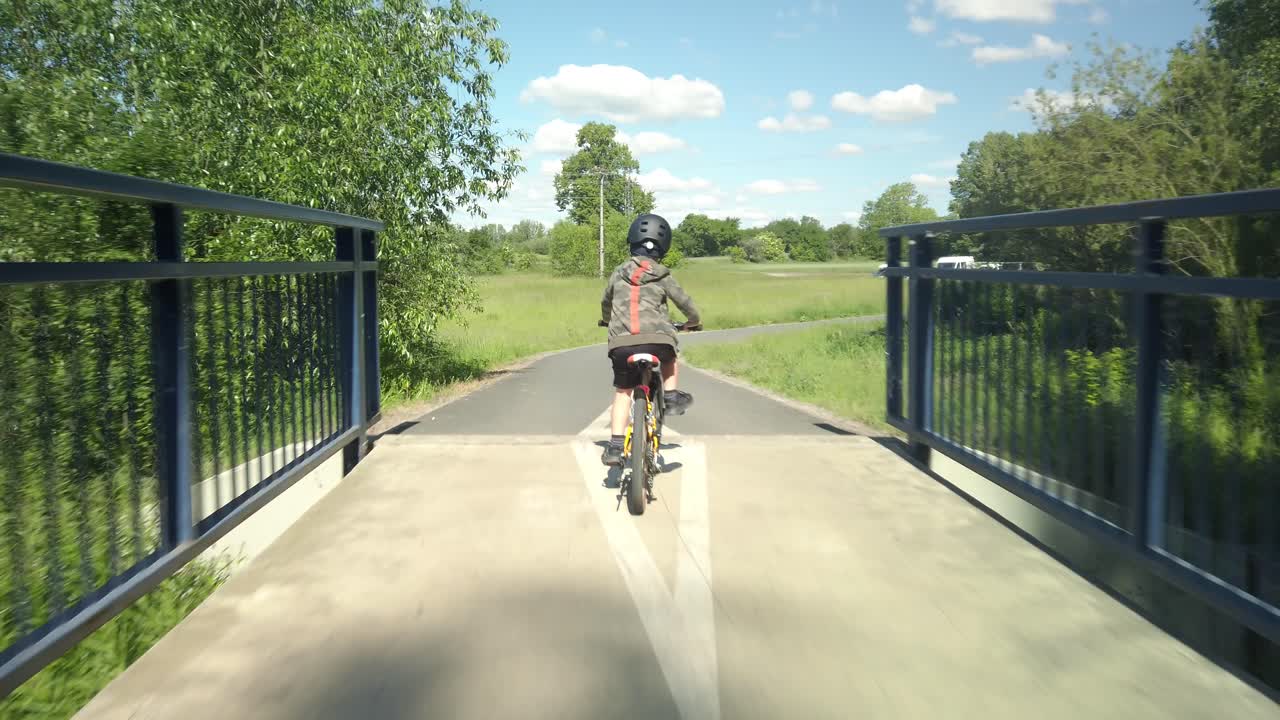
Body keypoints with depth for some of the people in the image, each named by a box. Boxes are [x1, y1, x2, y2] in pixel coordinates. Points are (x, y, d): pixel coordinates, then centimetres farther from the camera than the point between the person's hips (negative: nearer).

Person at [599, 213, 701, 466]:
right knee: (670, 353, 34)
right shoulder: (663, 276, 8)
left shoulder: (619, 273, 15)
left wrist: (608, 321, 52)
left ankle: (615, 446, 6)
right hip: (656, 340, -1)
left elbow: (606, 303, 30)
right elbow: (686, 303, 17)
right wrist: (694, 321, 39)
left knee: (622, 392, 14)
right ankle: (672, 396, 24)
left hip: (621, 343, 1)